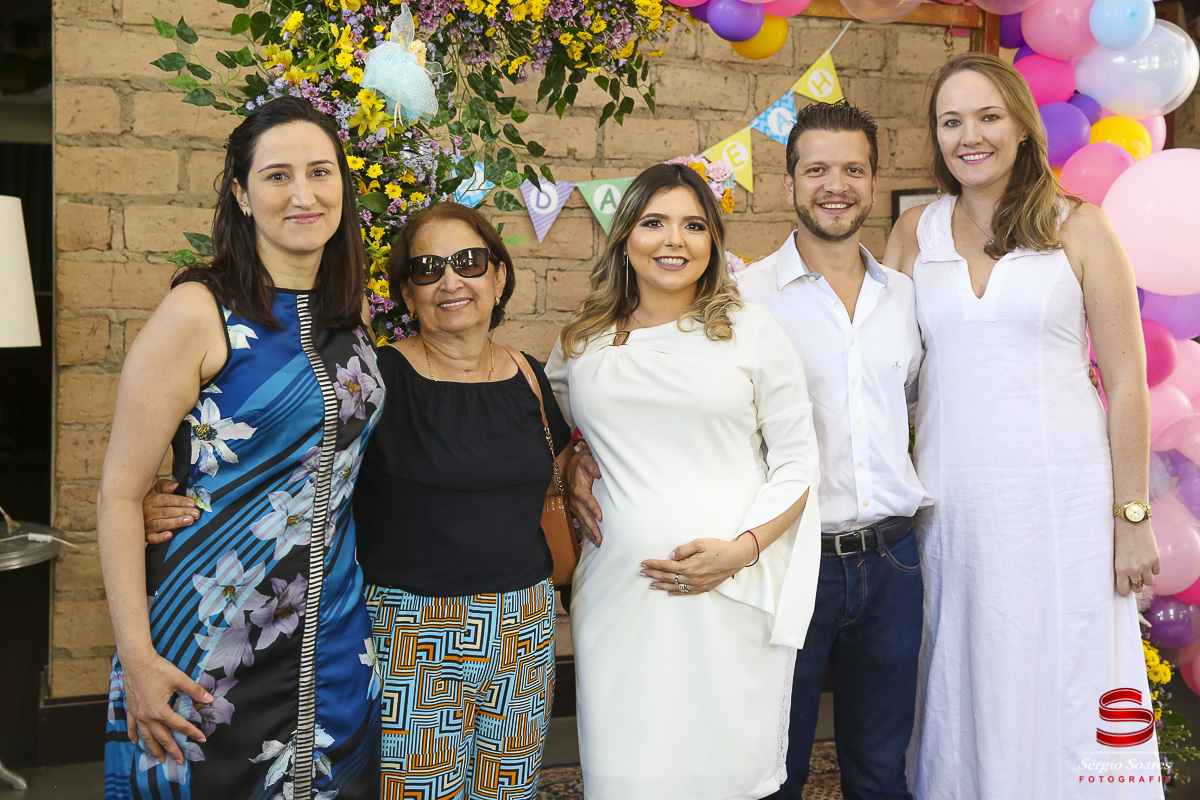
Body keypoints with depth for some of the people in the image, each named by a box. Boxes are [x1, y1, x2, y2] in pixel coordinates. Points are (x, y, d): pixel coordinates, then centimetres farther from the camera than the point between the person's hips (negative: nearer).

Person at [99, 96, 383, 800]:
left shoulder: (350, 310, 5)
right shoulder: (200, 313, -13)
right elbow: (120, 492, -13)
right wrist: (137, 656, -16)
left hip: (334, 635, 6)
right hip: (211, 635, -5)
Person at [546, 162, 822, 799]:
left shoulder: (752, 332, 4)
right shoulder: (582, 344, 10)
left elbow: (795, 461, 3)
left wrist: (742, 547, -10)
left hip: (735, 596, -1)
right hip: (617, 596, 2)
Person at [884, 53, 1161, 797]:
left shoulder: (1078, 227, 0)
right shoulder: (915, 233, 8)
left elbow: (1127, 383, -1)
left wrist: (1132, 516, -4)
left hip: (1061, 497, -2)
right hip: (951, 500, 3)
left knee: (1061, 691, 3)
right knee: (964, 695, 11)